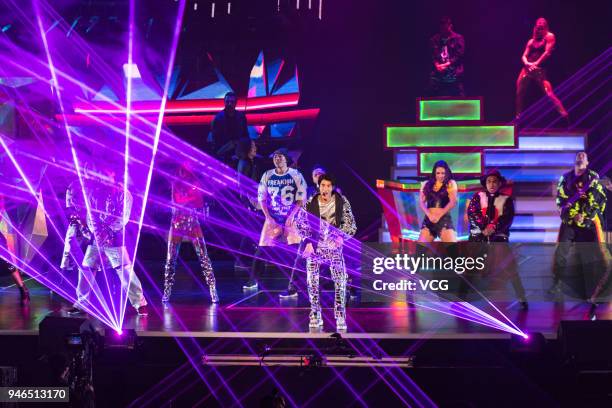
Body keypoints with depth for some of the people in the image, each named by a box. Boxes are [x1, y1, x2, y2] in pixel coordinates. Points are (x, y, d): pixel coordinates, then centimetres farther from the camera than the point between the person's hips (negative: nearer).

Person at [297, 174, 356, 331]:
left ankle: (340, 317, 0)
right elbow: (301, 223, 1)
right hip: (314, 245, 1)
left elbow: (350, 223, -1)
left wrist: (342, 236, -17)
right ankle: (315, 316, 15)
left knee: (340, 280, -8)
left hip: (334, 245, -1)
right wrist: (308, 242, -10)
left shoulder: (341, 202, -4)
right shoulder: (310, 202, -4)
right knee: (312, 280, 3)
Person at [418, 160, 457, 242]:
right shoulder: (426, 184, 14)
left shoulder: (451, 184, 7)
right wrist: (429, 215, -10)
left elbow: (453, 202, -4)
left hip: (444, 219, -3)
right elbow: (421, 202, 7)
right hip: (429, 220, 3)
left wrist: (439, 215, -11)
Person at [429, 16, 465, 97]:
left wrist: (447, 64, -12)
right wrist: (437, 64, -12)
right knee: (432, 95, -3)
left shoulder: (458, 38, 5)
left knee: (458, 97, -3)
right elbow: (433, 54, 7)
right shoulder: (434, 39, 13)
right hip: (437, 73, 2)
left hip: (454, 73, -2)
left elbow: (459, 54, -3)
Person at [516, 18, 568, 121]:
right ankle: (518, 117, 16)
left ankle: (564, 114, -22)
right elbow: (524, 56, 13)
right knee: (520, 92, 4)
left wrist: (536, 63, -13)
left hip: (540, 69, -5)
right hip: (527, 69, 6)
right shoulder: (531, 41, 18)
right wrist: (527, 63, -10)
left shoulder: (549, 36, 3)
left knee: (549, 93, -17)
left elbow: (547, 53, -8)